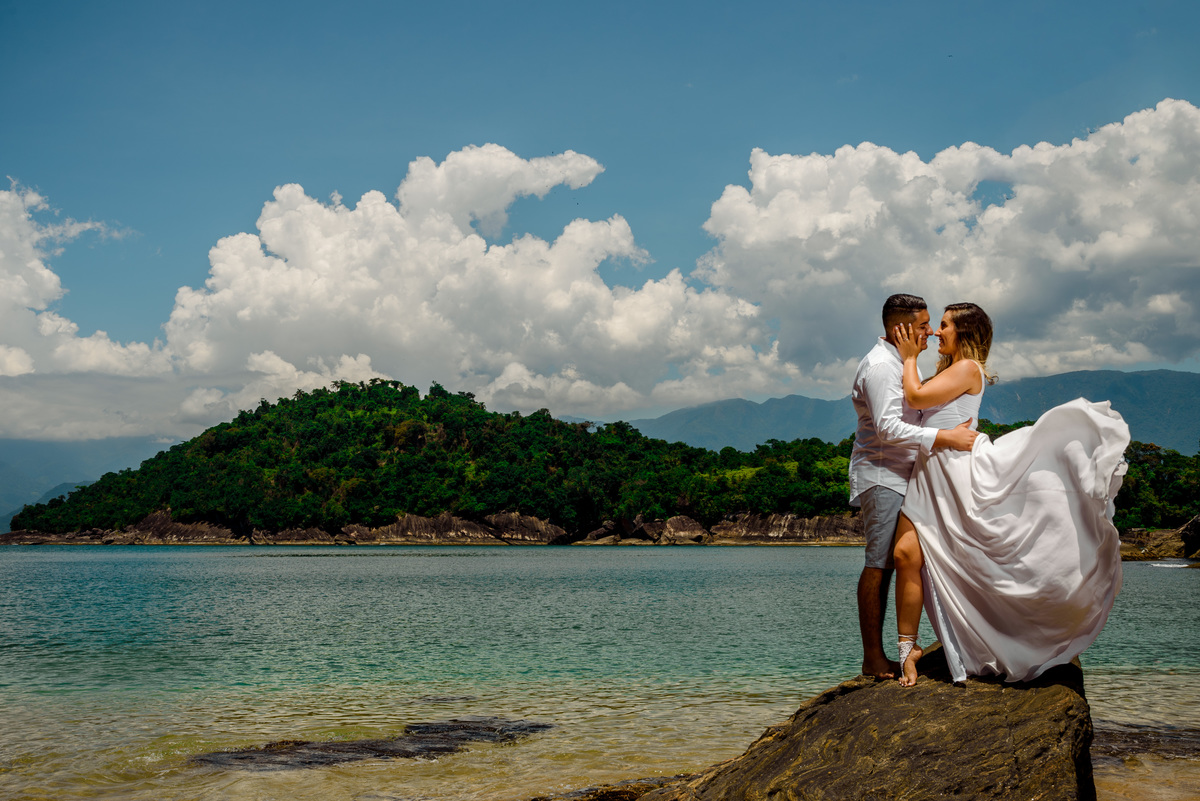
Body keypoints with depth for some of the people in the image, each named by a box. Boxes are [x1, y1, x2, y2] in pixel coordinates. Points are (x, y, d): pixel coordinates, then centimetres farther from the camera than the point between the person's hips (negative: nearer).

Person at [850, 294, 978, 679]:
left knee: (888, 562, 7)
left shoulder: (898, 362, 19)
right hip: (881, 477, -10)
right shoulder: (880, 365, -15)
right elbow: (888, 428, -24)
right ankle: (874, 659, -9)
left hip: (900, 475, 10)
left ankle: (877, 656, 9)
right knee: (879, 564, -11)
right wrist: (945, 438, -26)